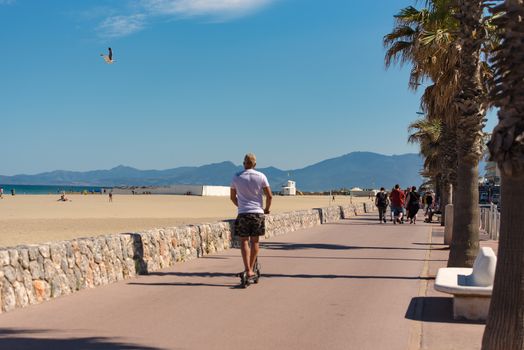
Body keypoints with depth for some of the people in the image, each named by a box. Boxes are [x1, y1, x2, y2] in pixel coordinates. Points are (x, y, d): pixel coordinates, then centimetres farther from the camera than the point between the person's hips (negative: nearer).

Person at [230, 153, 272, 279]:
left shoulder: (236, 177, 3)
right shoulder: (261, 176, 1)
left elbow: (232, 197, 13)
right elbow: (269, 196, -1)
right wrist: (266, 209, 16)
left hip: (243, 213, -1)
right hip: (258, 212, 1)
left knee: (244, 241, 2)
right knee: (255, 241, 11)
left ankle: (248, 270, -9)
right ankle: (251, 268, 19)